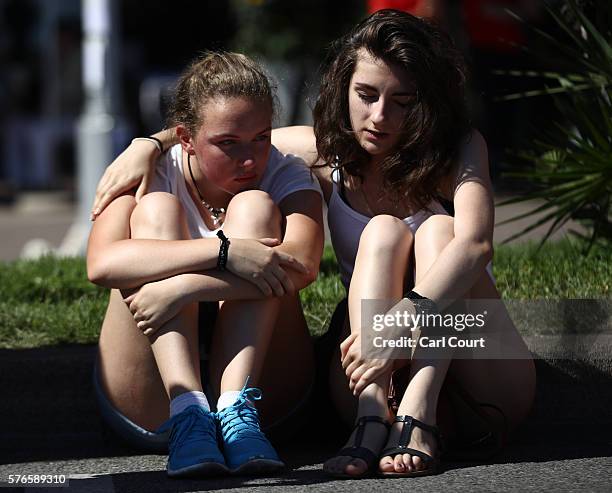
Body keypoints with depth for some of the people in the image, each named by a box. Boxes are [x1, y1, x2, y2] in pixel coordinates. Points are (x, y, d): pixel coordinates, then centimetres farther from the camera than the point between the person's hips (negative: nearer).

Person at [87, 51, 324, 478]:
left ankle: (236, 409, -32)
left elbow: (302, 265, -21)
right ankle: (189, 414, -36)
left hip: (266, 392, 0)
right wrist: (224, 250, -31)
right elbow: (103, 264, -22)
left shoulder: (287, 177, 3)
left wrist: (181, 288, -31)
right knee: (157, 211, -16)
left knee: (254, 207, -14)